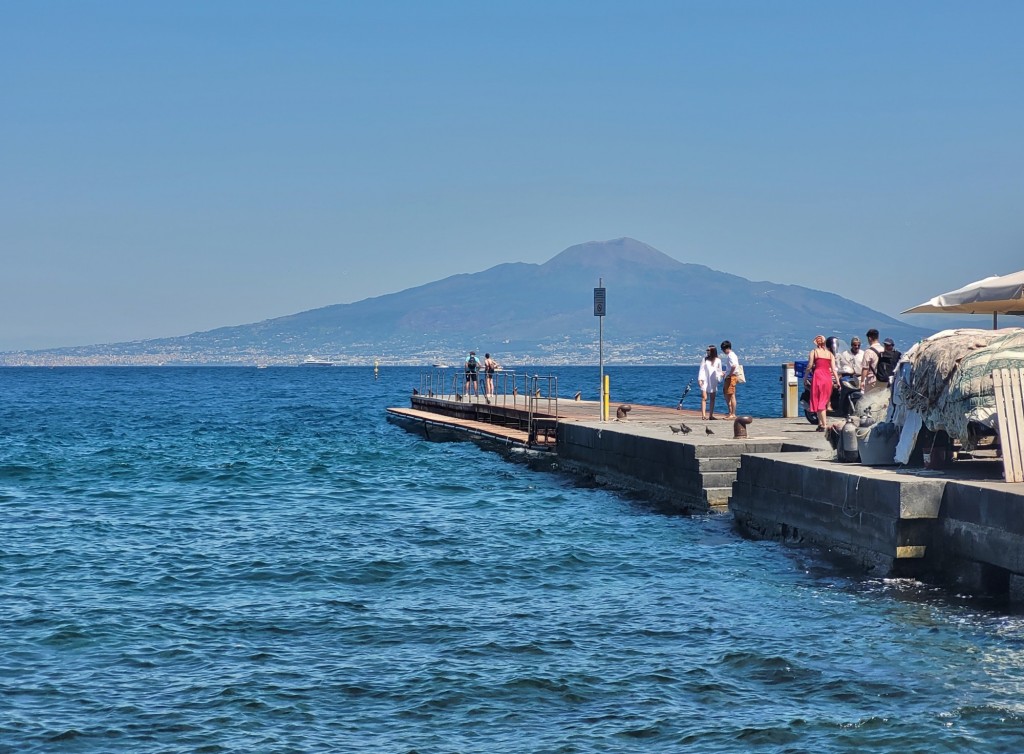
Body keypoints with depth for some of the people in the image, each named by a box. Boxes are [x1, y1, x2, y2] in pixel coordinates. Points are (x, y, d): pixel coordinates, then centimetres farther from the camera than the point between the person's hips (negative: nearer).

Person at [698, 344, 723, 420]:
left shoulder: (718, 360, 5)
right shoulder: (705, 359, 4)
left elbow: (719, 371, 8)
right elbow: (702, 370, 1)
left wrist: (718, 378, -7)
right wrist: (700, 379, -8)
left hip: (713, 382, 2)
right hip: (705, 381, -1)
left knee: (712, 399, 4)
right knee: (704, 398, -8)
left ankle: (711, 415, 8)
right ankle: (703, 415, -13)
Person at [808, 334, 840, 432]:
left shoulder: (813, 352, 4)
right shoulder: (830, 354, 13)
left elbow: (809, 366, -3)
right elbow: (834, 369, 6)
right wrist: (837, 382, 5)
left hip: (817, 376, -4)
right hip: (828, 377, 4)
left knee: (818, 402, -2)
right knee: (824, 401, 14)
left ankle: (823, 425, -11)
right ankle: (820, 423, 16)